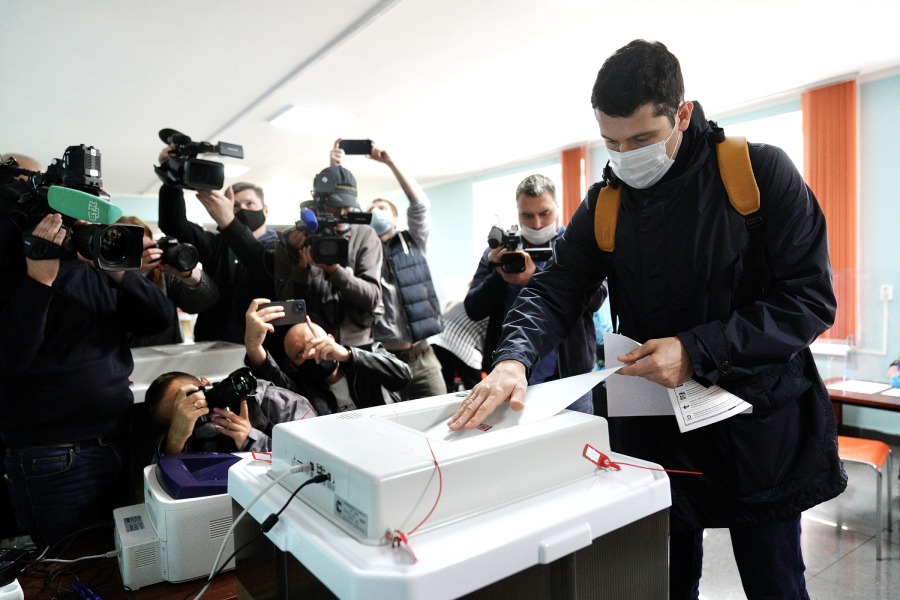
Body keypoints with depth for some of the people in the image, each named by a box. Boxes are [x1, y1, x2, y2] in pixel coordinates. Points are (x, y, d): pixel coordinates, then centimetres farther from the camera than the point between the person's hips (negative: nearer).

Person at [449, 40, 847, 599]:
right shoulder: (605, 203, 0)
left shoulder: (761, 172, -10)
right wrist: (514, 359, -24)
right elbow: (554, 292, -5)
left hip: (761, 424, -2)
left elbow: (811, 296, -12)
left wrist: (698, 350, -23)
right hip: (657, 428, 3)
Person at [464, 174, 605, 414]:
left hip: (567, 377, -2)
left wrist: (535, 277, -24)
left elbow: (594, 297, -13)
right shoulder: (499, 251, 8)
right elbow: (473, 310, 4)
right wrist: (498, 273, -14)